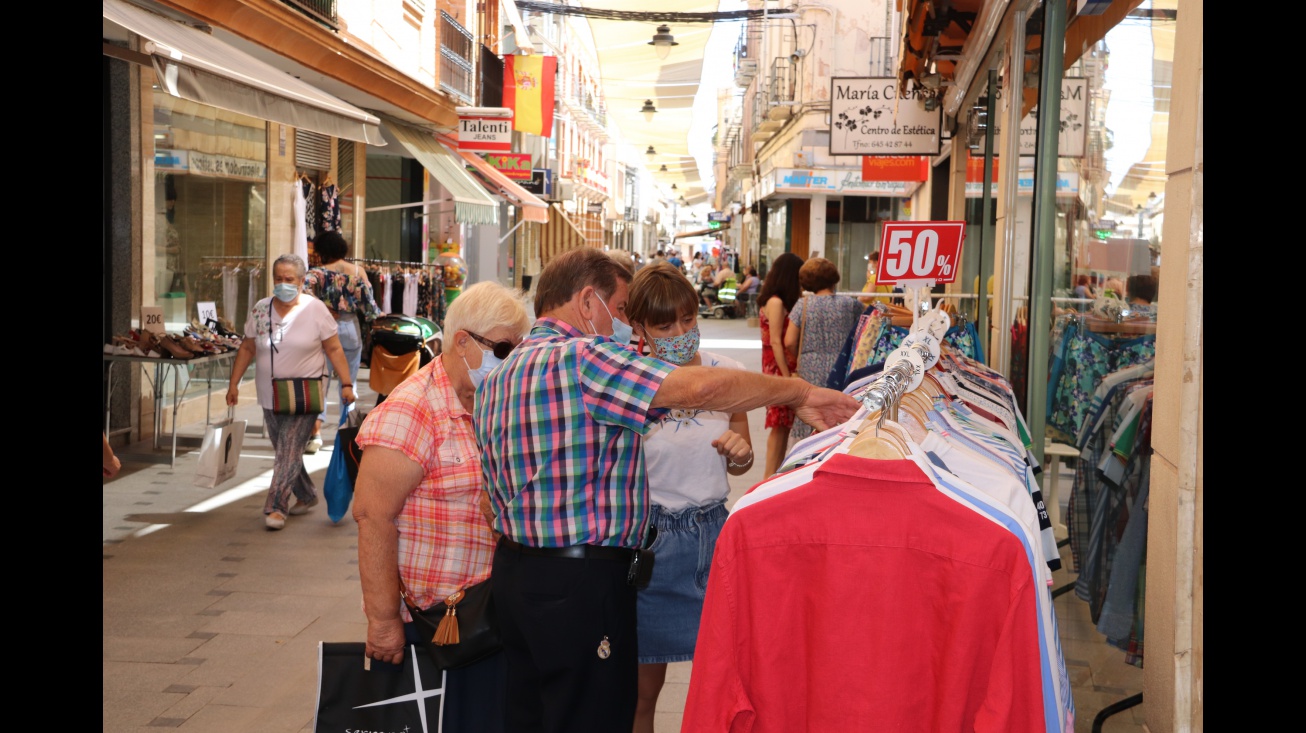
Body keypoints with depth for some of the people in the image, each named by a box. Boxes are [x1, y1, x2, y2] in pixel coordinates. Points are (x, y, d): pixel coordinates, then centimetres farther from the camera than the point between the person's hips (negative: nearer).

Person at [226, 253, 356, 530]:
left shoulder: (315, 309, -6)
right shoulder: (260, 310, 4)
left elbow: (334, 349, -5)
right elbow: (247, 348, 10)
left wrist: (346, 384, -11)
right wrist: (234, 383, 6)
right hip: (270, 395, 5)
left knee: (289, 450, -10)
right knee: (284, 450, 13)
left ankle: (276, 507, -8)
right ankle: (306, 496, 31)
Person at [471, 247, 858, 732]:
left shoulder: (497, 378, 14)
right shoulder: (581, 357, -17)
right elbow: (701, 388, -26)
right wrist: (800, 393, -14)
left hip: (515, 569, 10)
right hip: (581, 583, -10)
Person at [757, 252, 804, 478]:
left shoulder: (780, 302, 14)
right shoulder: (776, 303, -15)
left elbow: (789, 340, 9)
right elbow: (775, 342, -19)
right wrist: (787, 377, -19)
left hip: (785, 369, 9)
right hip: (779, 369, -9)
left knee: (783, 425, 12)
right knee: (779, 425, -6)